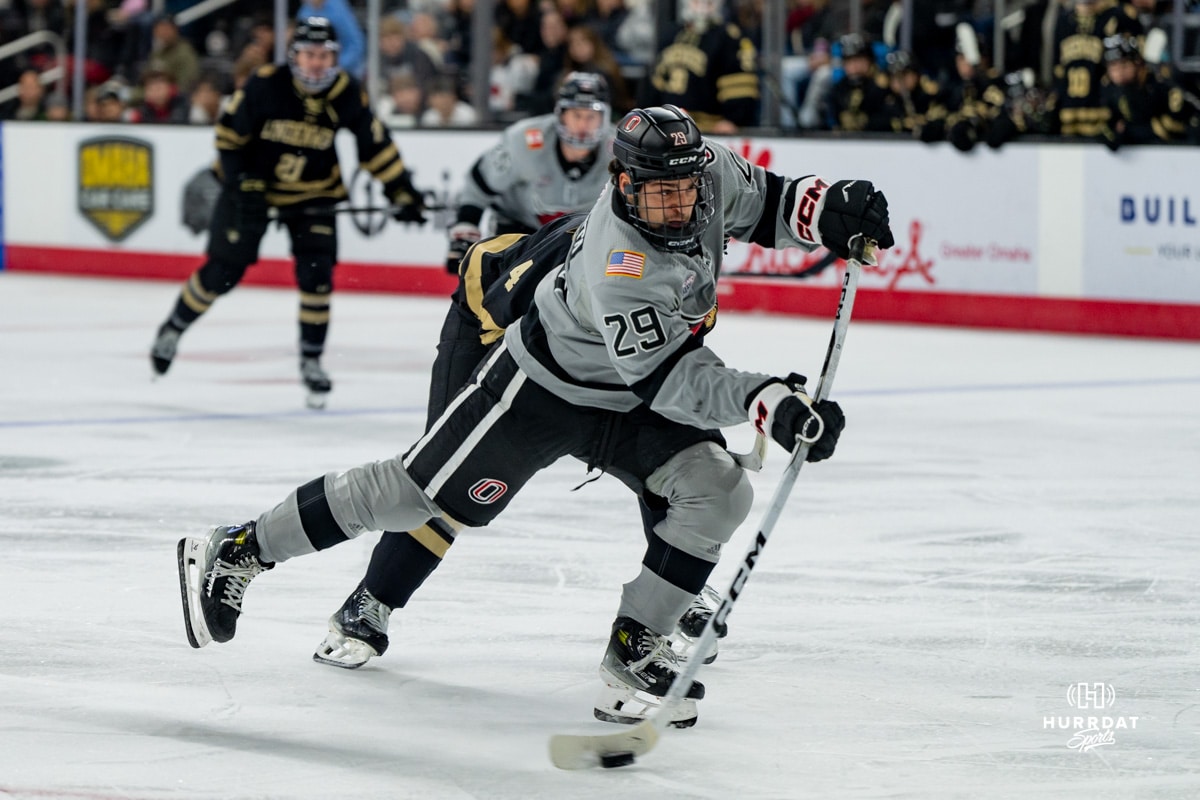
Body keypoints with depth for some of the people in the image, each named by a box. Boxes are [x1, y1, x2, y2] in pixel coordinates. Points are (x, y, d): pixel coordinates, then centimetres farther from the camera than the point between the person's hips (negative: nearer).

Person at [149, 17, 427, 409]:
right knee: (223, 270, -1)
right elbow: (229, 132, -12)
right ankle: (172, 330, 22)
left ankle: (312, 362, 6)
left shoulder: (346, 95, -15)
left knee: (316, 274, -9)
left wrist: (403, 192, -6)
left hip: (312, 191, 2)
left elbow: (375, 145, -4)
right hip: (253, 181, -2)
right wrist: (241, 182, -18)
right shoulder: (265, 85, -24)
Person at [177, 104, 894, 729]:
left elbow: (763, 201, 7)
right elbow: (670, 379, -38)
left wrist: (831, 208, -11)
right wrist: (770, 403, -49)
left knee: (719, 493, -12)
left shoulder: (709, 173, -16)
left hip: (631, 399, 7)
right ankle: (237, 552, 10)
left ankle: (635, 647, -1)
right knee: (419, 494, -3)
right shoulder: (620, 266, -38)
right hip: (545, 386, -7)